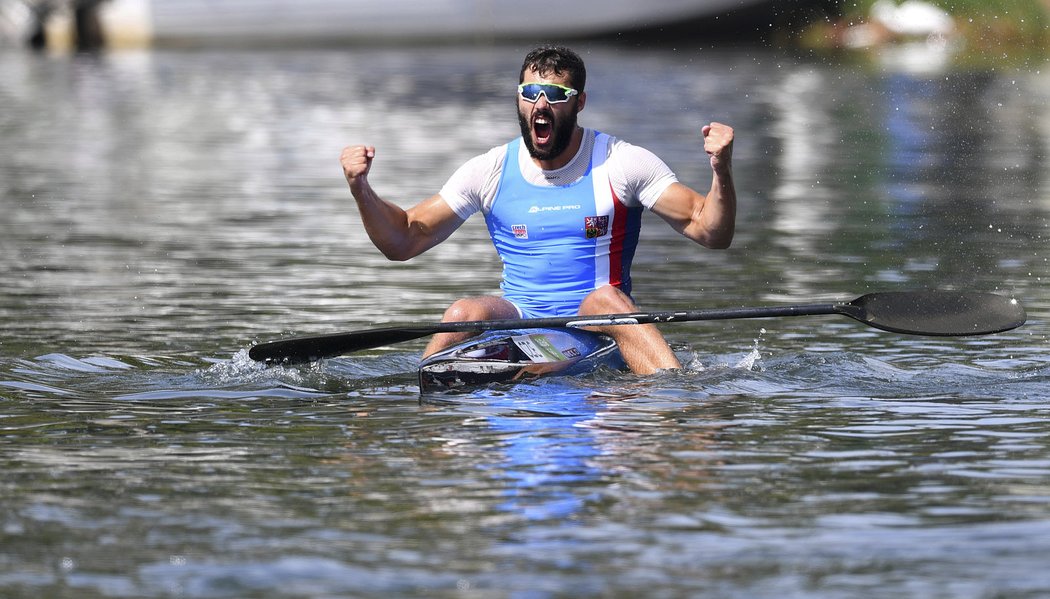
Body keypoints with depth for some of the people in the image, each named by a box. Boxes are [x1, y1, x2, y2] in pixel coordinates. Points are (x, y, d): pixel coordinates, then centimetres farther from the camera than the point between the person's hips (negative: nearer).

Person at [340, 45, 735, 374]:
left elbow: (712, 233, -6)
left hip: (597, 331, -2)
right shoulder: (491, 171, 6)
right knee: (465, 313, -28)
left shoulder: (621, 164, -1)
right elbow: (403, 241, 9)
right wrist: (361, 190, -9)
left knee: (605, 299, -35)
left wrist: (721, 171, -25)